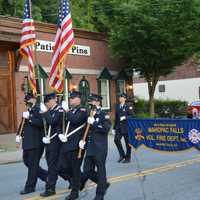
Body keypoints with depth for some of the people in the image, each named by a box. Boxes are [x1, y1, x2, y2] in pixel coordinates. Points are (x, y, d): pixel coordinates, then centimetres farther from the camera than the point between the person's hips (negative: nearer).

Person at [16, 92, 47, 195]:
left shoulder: (39, 110, -11)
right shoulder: (28, 111, 17)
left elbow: (41, 123, -26)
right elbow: (23, 124, 23)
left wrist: (29, 118, -25)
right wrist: (19, 135, 9)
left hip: (36, 143, -10)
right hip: (27, 142, 10)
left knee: (33, 164, -2)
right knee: (27, 161, 15)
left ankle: (30, 187, 9)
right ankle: (47, 176, 27)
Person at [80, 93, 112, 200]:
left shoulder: (104, 115, -6)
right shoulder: (89, 115, 14)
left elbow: (106, 128, -22)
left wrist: (94, 123, -22)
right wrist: (82, 140, 6)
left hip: (100, 149, -7)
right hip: (90, 148, 7)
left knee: (100, 170, 2)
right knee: (87, 171, 7)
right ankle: (103, 184, 28)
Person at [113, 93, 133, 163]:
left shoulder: (128, 107, -2)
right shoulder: (117, 106, 13)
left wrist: (125, 117, -24)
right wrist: (114, 128, 15)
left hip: (126, 127, -4)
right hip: (118, 127, 4)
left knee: (127, 142, 2)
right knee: (116, 140, -10)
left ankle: (127, 158, 14)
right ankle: (122, 155, 8)